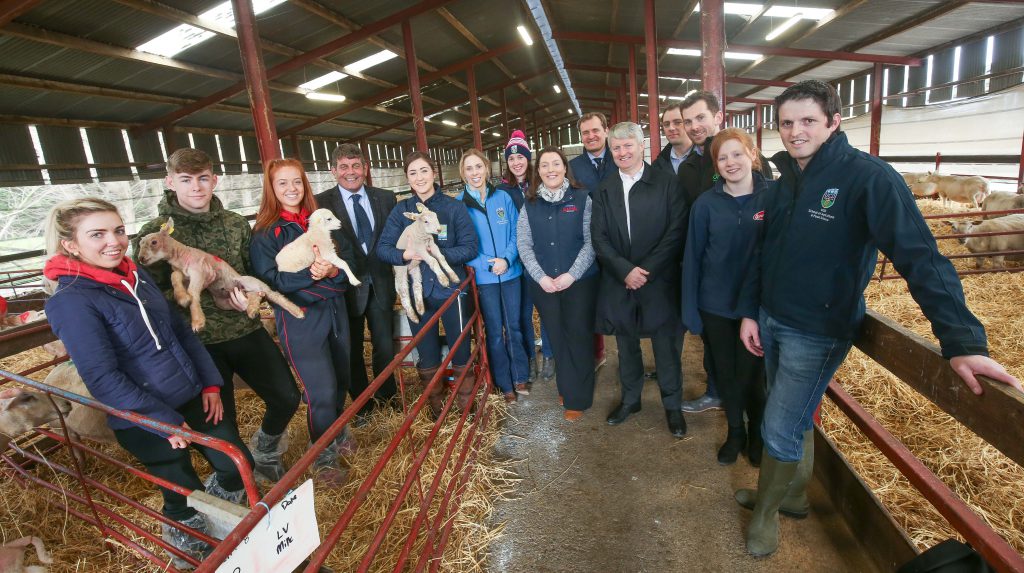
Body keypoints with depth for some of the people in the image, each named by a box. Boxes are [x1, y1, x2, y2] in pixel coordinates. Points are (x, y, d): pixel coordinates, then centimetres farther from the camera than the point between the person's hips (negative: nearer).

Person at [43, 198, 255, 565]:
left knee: (238, 466, 14)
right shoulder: (71, 301, -17)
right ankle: (189, 550, 45)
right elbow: (102, 378, -21)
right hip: (145, 421, -6)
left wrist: (210, 383, 2)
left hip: (193, 398, 6)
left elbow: (181, 331, 8)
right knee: (185, 496, 12)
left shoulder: (135, 274, 4)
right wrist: (166, 421, -20)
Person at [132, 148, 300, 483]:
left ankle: (263, 452, 37)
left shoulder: (237, 224, 5)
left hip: (246, 331, 3)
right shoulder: (153, 235, -5)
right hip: (198, 344, -3)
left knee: (287, 398, 4)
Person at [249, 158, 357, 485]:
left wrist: (333, 270, -18)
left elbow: (348, 258, 3)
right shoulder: (265, 232, -6)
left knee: (341, 379, 15)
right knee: (322, 391, -3)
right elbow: (268, 280, -13)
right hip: (299, 317, -5)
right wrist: (309, 274, -25)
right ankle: (324, 456, 20)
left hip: (334, 310, 5)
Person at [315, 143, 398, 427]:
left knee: (385, 345, 14)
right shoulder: (320, 204, -7)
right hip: (346, 287, -2)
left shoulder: (385, 198, 3)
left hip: (381, 284, 2)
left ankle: (386, 394, 39)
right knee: (352, 351, 13)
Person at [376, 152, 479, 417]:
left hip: (450, 290, -2)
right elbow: (383, 248, -1)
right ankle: (435, 409, 34)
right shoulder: (401, 210, 3)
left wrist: (437, 253, -21)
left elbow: (470, 248, -8)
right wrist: (405, 255, -21)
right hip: (417, 293, 2)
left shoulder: (454, 207, -3)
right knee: (427, 358, 14)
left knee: (461, 353, 8)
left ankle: (467, 406, 30)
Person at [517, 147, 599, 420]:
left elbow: (590, 241, -7)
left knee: (578, 336, 4)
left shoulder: (582, 199, -2)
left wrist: (572, 275, -16)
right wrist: (541, 277, -12)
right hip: (543, 284, 2)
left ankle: (578, 397, 19)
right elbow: (524, 245, 1)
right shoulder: (529, 205, 5)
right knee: (557, 337, 12)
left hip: (580, 282, -2)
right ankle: (565, 387, 30)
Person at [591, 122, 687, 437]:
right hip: (619, 284, 3)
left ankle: (672, 405, 29)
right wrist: (625, 270, -14)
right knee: (626, 347, 16)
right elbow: (599, 237, -1)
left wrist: (646, 270, -15)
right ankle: (630, 398, 37)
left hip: (660, 283, -2)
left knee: (667, 347, 9)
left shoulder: (666, 183, -3)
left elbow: (676, 232, -9)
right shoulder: (603, 191, 6)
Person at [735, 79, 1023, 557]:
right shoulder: (784, 183, 4)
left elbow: (921, 257, -25)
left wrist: (964, 342, -32)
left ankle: (766, 511, 28)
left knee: (780, 431, 2)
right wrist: (749, 311, 6)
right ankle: (793, 493, 43)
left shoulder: (868, 176, -17)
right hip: (770, 319, 6)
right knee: (794, 416, 22)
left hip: (817, 331, -6)